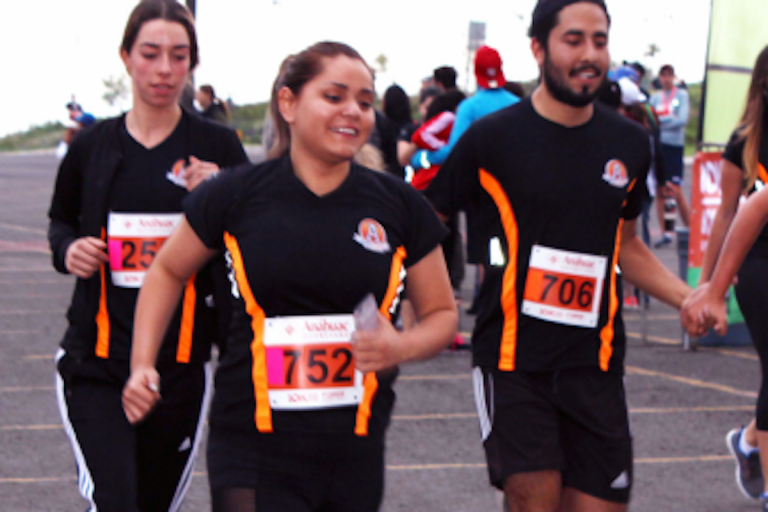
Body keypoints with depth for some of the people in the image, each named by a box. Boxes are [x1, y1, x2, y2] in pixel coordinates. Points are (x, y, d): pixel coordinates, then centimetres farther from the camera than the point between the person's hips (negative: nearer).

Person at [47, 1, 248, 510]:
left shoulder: (217, 147, 0)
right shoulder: (93, 146, 4)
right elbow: (61, 219, 21)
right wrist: (69, 250, -1)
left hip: (182, 365, 1)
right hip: (97, 362, 0)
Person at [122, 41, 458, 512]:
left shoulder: (399, 206, 4)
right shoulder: (238, 196, 0)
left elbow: (442, 314, 13)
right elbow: (168, 271, 16)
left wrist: (400, 347, -8)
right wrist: (143, 364, 5)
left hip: (356, 454, 3)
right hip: (254, 451, -3)